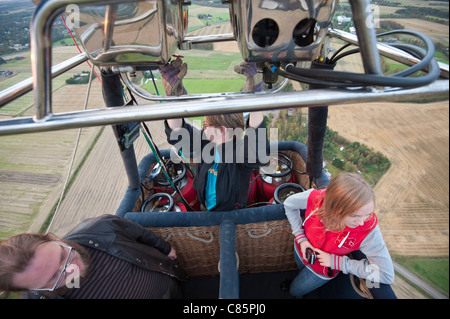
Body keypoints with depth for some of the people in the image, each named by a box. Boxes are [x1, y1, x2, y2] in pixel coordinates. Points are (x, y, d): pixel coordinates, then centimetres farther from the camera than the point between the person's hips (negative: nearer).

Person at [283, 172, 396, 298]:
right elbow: (289, 204, -15)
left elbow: (387, 275, -32)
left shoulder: (368, 230, -39)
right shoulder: (315, 198, -36)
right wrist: (301, 237, -19)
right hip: (300, 249, 2)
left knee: (295, 291, 23)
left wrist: (336, 262, -31)